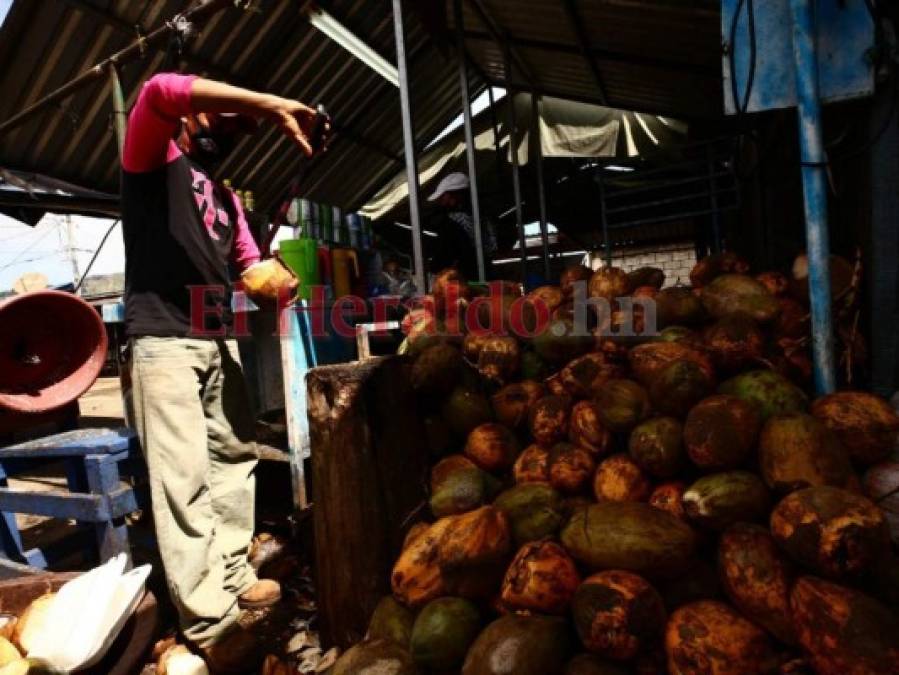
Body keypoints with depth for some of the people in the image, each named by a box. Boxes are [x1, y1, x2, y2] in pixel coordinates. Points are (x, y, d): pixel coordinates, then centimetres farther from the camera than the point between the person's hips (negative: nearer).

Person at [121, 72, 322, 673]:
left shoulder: (227, 198, 23)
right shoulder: (155, 159, 3)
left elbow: (250, 264, 16)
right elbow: (159, 90, -18)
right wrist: (270, 102, -19)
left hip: (219, 340, 8)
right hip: (165, 339, -7)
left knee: (235, 458, 9)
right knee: (184, 477, -8)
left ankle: (232, 576, 21)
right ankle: (209, 621, -5)